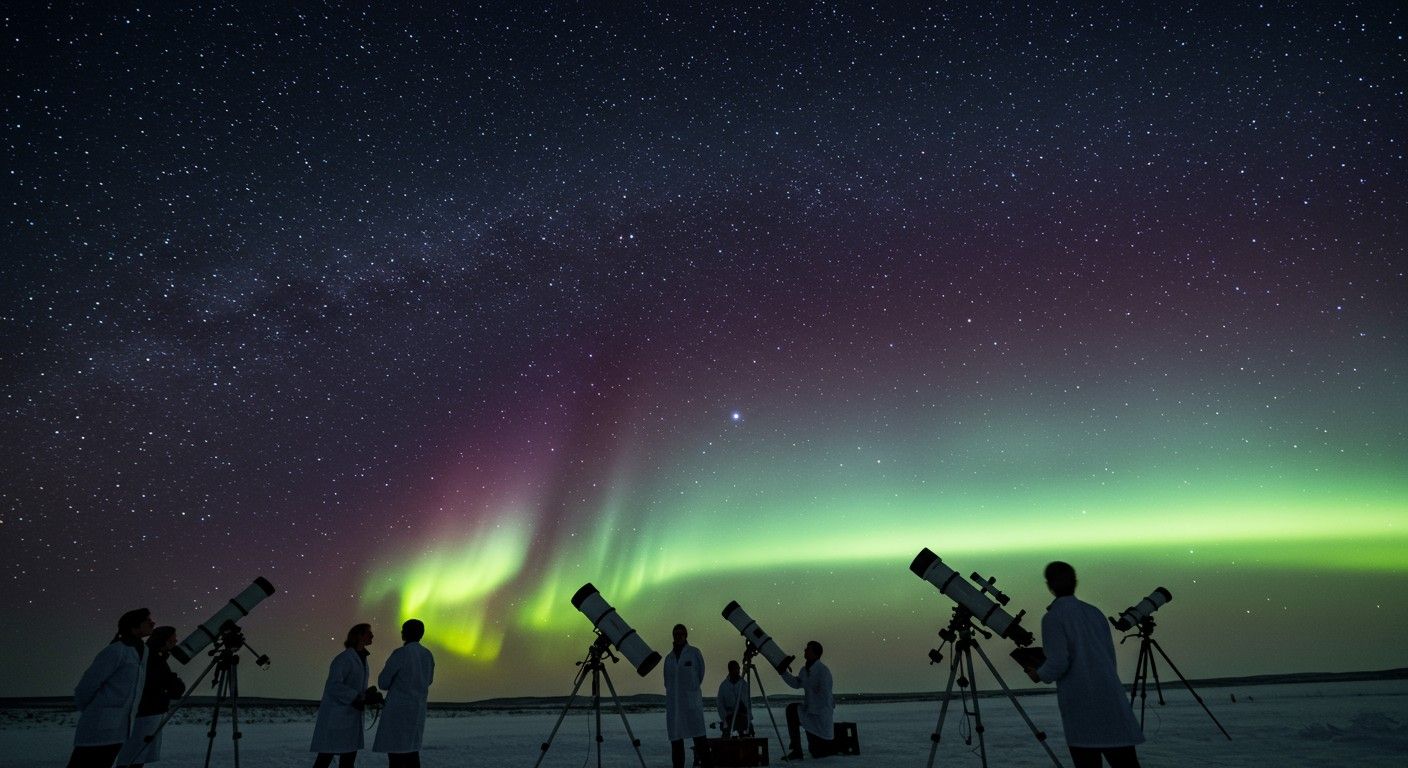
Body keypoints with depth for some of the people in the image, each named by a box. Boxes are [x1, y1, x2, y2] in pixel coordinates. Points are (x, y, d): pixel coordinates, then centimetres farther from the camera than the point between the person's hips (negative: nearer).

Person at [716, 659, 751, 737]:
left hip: (743, 716, 1)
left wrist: (749, 719, -4)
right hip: (729, 716, -1)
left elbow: (749, 702, 8)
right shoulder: (723, 685, 3)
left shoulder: (744, 684, 6)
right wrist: (724, 719, -8)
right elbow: (720, 704, 4)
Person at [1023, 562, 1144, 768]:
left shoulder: (1052, 618, -7)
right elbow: (1111, 655, 14)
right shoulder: (1094, 612, 11)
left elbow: (1058, 662, -14)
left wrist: (1039, 675, 5)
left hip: (1079, 703, -5)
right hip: (1111, 696, 5)